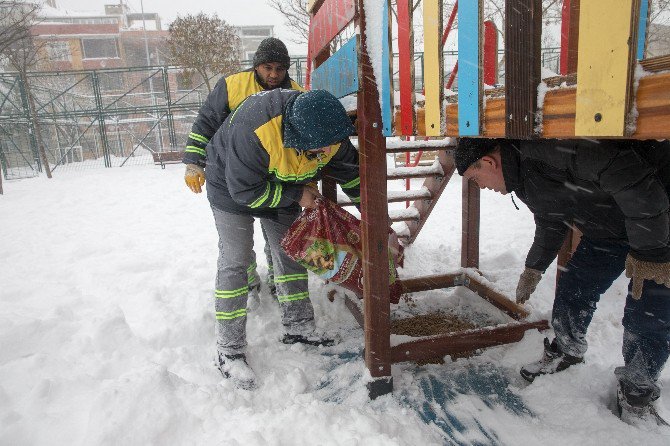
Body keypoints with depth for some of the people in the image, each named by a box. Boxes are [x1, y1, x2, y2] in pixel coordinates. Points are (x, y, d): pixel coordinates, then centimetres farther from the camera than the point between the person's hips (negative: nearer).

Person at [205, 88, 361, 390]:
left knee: (290, 253, 7)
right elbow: (245, 190, -33)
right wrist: (296, 195, -26)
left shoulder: (329, 132, -23)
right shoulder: (253, 129, -43)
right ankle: (229, 350, 3)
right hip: (232, 186, -5)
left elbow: (349, 169, -4)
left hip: (282, 189, 6)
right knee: (235, 262, -8)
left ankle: (298, 327, 23)